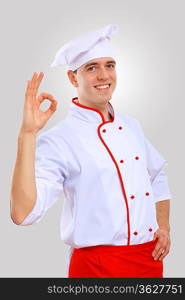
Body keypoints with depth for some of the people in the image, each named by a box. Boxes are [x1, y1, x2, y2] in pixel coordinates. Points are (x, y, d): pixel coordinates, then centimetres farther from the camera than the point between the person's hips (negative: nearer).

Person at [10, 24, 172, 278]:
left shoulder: (131, 126, 6)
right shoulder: (58, 140, -15)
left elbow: (157, 177, 20)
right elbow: (23, 214, -27)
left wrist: (164, 227, 6)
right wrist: (27, 134, -30)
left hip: (150, 258, 6)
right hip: (97, 265, -6)